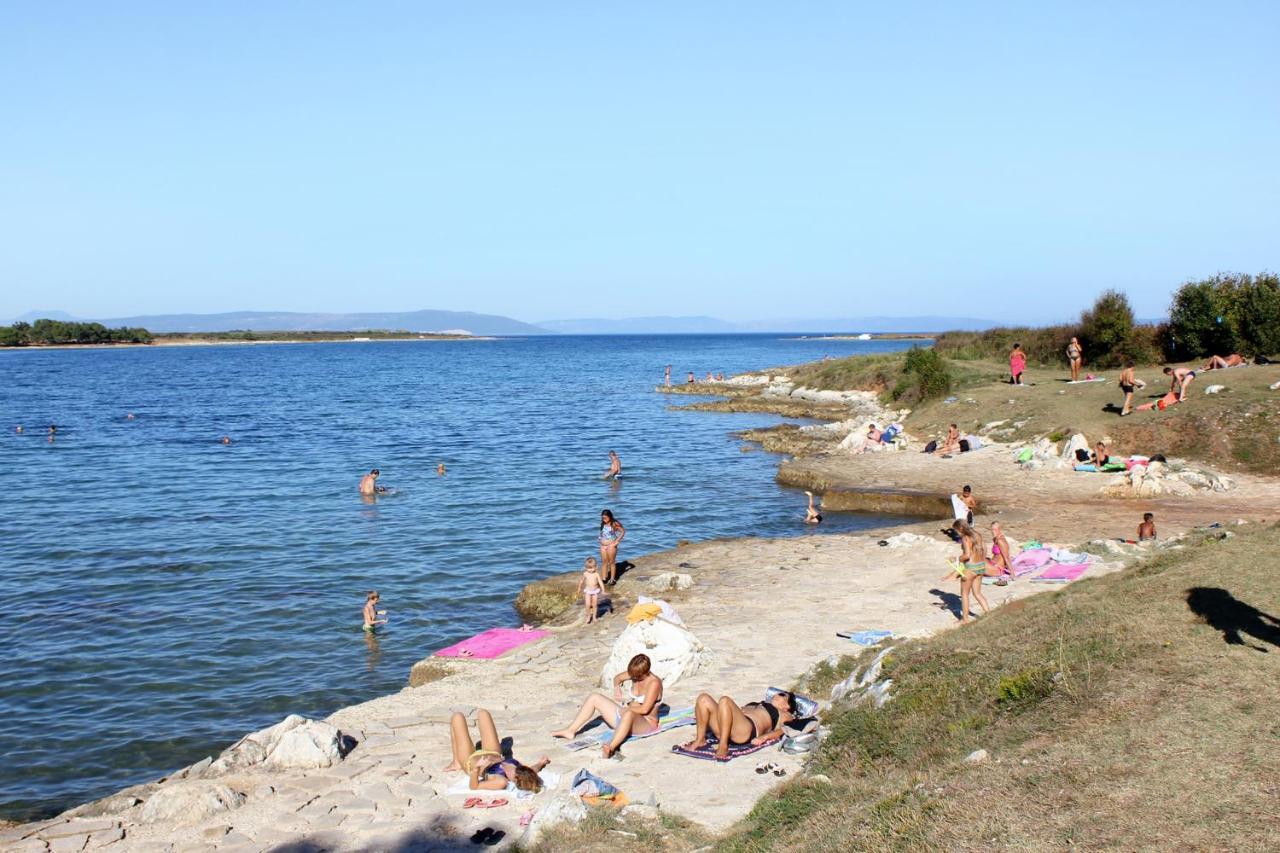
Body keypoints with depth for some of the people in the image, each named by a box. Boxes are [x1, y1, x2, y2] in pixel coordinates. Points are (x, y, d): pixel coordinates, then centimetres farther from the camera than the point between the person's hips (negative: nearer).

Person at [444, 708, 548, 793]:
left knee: (457, 716, 4)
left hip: (470, 760, -5)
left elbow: (474, 786, -42)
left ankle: (457, 763, 21)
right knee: (482, 713, 20)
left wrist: (476, 768, -54)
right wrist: (541, 762, -15)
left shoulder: (502, 782, -47)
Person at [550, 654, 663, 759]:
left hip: (646, 724, -9)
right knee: (594, 698, 5)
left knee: (629, 714, -47)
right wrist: (617, 688, -1)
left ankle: (611, 747, -67)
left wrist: (625, 708, -13)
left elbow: (645, 709, -26)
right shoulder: (636, 673, 2)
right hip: (625, 716, 9)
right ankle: (570, 731, -3)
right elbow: (617, 678, 21)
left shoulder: (654, 683, -19)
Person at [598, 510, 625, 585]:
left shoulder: (614, 524, -12)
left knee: (611, 562, 5)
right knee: (604, 562, 9)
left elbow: (623, 531, -10)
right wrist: (599, 539, 5)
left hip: (611, 546, -5)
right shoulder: (603, 524, 5)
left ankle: (612, 579, 14)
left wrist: (617, 541, -11)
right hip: (603, 545, 5)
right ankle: (604, 579, 17)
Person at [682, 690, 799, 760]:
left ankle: (723, 746, -33)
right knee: (703, 698, -15)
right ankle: (700, 740, -12)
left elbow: (780, 730, 3)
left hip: (746, 730, -6)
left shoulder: (784, 715, 23)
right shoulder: (755, 705, 44)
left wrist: (764, 737, -19)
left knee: (724, 700, -33)